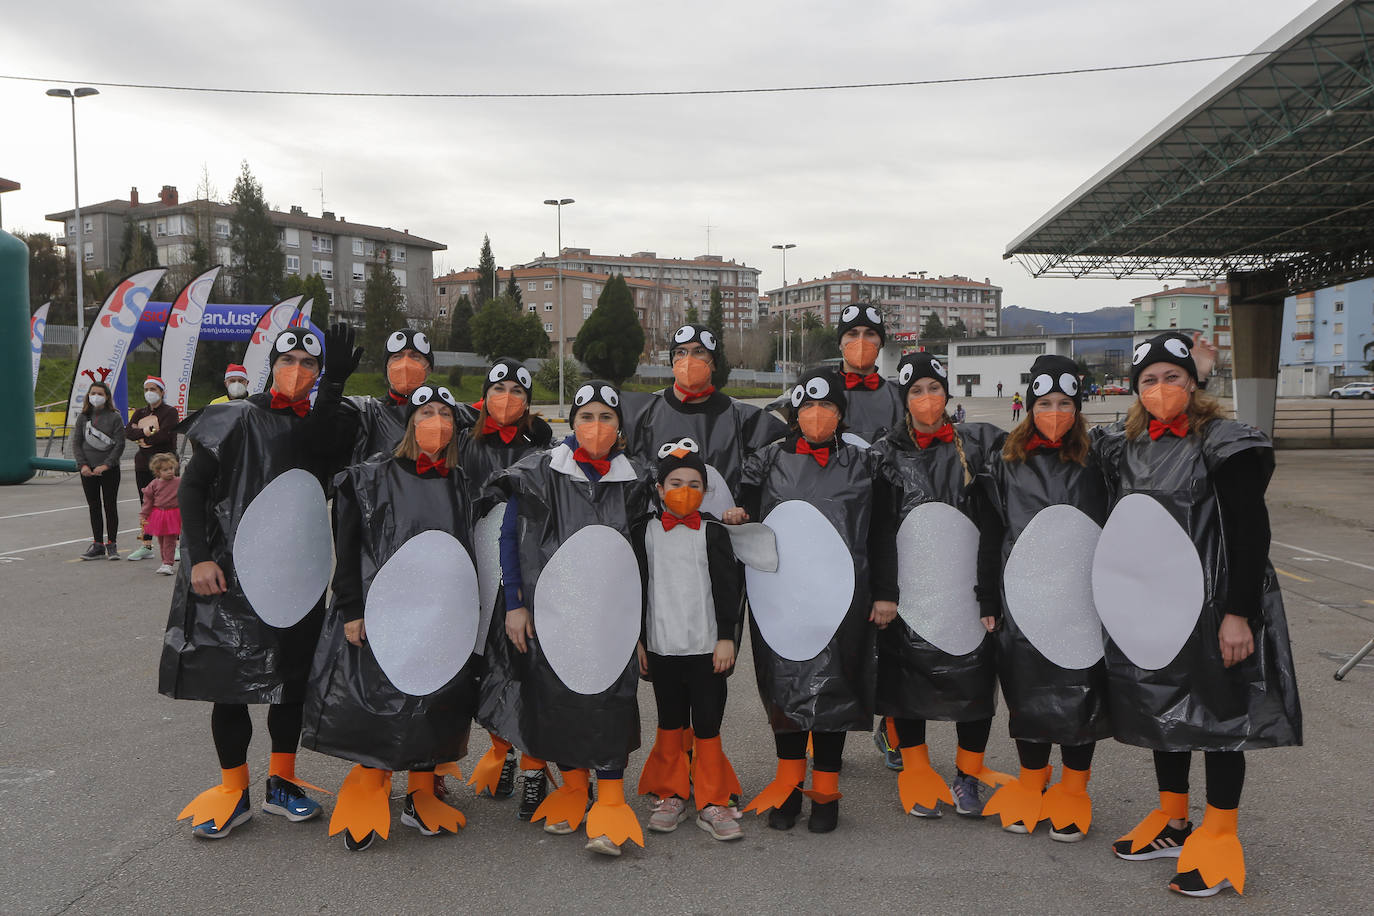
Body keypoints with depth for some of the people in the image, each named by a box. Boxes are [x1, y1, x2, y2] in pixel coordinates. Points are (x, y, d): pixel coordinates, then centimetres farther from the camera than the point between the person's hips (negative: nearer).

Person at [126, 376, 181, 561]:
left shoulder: (170, 412, -3)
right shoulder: (140, 413, 17)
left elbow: (165, 435, -16)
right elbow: (128, 431, 2)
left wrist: (142, 437, -7)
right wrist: (145, 431, -16)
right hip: (143, 464, 6)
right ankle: (146, 546, 13)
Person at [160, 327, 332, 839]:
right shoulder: (236, 420, -3)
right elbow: (192, 489, -4)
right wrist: (199, 558, -12)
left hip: (296, 575, 4)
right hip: (233, 573, -4)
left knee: (292, 677, 10)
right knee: (232, 681, 0)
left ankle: (281, 782, 25)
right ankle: (233, 792, 14)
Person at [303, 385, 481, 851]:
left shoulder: (460, 484, 10)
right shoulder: (372, 478, -2)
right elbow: (348, 548, -4)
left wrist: (469, 614, 12)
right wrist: (351, 610, -10)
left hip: (442, 618, 4)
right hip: (382, 612, -4)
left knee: (434, 702, 8)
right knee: (377, 698, -3)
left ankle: (421, 794, 22)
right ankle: (368, 788, 16)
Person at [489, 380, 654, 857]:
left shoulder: (633, 480, 5)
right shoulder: (538, 472, -1)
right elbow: (509, 537, 3)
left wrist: (642, 620, 10)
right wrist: (514, 603, -2)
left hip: (609, 612, 0)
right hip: (550, 607, 0)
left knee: (609, 693, -8)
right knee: (555, 695, 7)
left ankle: (611, 802, 1)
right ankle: (573, 786, 27)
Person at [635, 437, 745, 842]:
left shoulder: (713, 531, 1)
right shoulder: (646, 532, 4)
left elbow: (728, 588, 1)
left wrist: (726, 638, -4)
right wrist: (639, 640, 7)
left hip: (707, 646, -1)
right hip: (661, 646, 2)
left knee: (707, 725, 2)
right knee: (669, 723, 13)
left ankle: (712, 803, 12)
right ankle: (671, 796, 25)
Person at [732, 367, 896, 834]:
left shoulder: (861, 463, 7)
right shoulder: (771, 460, 7)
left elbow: (881, 533, 7)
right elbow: (746, 503, 15)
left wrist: (885, 593, 3)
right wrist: (739, 513, -10)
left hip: (838, 598, -1)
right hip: (780, 597, 1)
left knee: (832, 687, 2)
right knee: (784, 685, 7)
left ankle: (826, 790, 16)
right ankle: (789, 784, 23)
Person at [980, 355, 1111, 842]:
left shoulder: (1096, 461, 3)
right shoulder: (1006, 461, 6)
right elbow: (991, 533, 7)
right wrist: (988, 598, 4)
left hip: (1082, 600, -1)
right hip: (1023, 597, 1)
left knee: (1080, 693, 2)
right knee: (1028, 693, 8)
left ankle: (1072, 795, 18)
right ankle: (1030, 789, 25)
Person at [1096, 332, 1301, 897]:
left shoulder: (1224, 444, -11)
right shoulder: (1125, 447, 8)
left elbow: (1250, 533, -15)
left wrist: (1238, 614, -20)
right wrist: (1119, 600, 14)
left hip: (1212, 605, -6)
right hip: (1149, 608, 6)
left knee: (1219, 714, 3)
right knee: (1162, 708, 15)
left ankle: (1218, 839, 14)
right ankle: (1171, 822, 30)